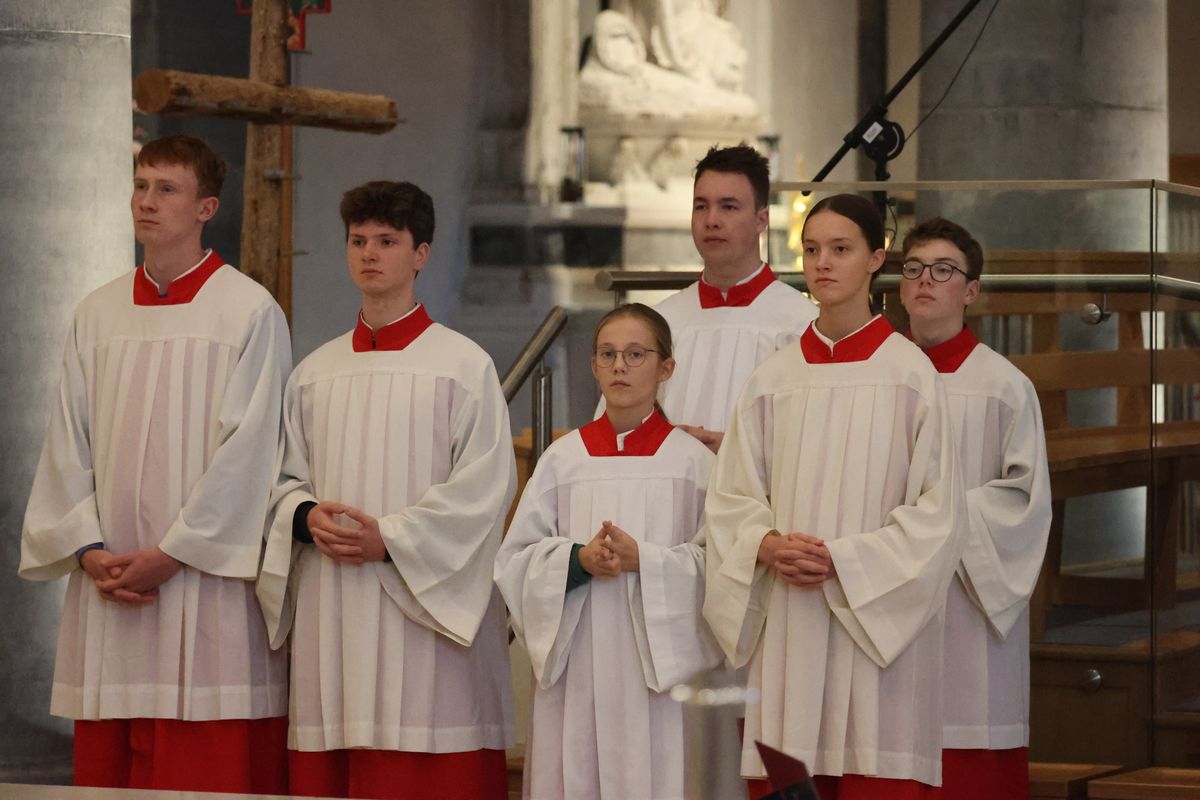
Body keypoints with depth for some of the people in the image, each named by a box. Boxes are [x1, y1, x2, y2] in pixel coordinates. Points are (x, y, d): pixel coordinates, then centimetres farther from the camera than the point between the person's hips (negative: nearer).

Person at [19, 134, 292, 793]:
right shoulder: (96, 316, 14)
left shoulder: (250, 312, -1)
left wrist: (171, 553, -12)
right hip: (107, 587, 5)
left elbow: (247, 449, -8)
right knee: (105, 766, 4)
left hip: (205, 585, -5)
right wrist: (89, 551, -2)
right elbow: (67, 446, 12)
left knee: (209, 772, -7)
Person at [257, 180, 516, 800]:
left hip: (424, 611, -4)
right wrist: (308, 517, -6)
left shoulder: (464, 365, 1)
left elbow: (484, 488, -7)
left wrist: (392, 539, -14)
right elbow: (284, 479, 17)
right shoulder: (315, 373, 15)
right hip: (329, 619, 4)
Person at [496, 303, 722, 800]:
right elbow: (517, 561, 4)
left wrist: (644, 559, -17)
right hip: (576, 667, 2)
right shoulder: (563, 458, 7)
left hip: (659, 665, -2)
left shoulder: (691, 461, 2)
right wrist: (578, 560, -14)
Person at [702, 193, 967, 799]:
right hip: (787, 629, 3)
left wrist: (844, 560, -13)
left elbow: (936, 508, -4)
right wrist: (769, 546, -10)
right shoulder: (773, 379, 9)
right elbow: (731, 498, 10)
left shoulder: (908, 373, -1)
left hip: (877, 624, -3)